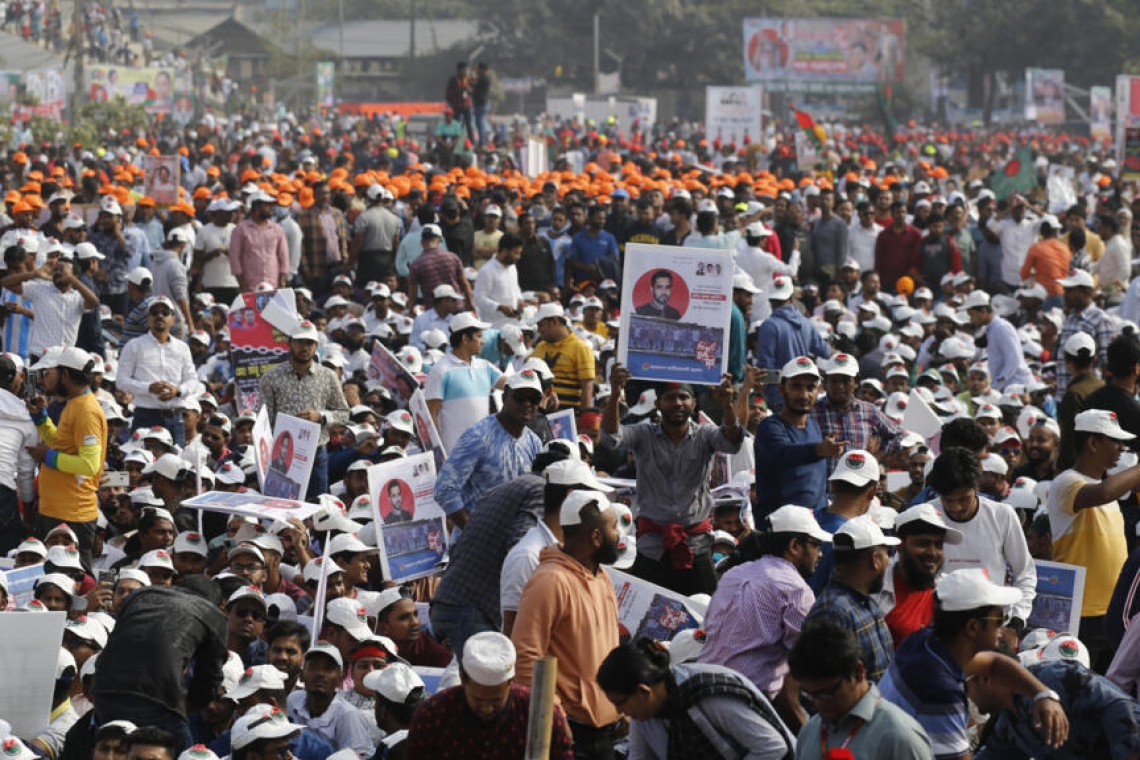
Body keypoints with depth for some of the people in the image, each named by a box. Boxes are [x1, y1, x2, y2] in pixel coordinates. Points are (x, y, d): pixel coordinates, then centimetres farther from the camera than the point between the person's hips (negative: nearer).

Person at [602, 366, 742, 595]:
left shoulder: (705, 435, 4)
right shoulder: (644, 435, 3)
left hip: (697, 545, 0)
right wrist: (615, 395, -33)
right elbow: (611, 436, -13)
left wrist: (727, 405, -36)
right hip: (653, 546, 0)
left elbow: (731, 442, -14)